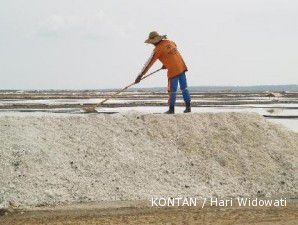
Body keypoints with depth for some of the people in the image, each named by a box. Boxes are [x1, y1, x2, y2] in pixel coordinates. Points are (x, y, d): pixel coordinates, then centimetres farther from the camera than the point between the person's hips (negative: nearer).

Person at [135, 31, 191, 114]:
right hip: (181, 67, 7)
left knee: (172, 91, 5)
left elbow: (149, 63, -10)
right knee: (184, 88, 12)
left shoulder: (157, 49, -10)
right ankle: (188, 107, 14)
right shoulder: (169, 42, 8)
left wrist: (140, 75, -6)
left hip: (173, 70, -6)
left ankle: (171, 109, 14)